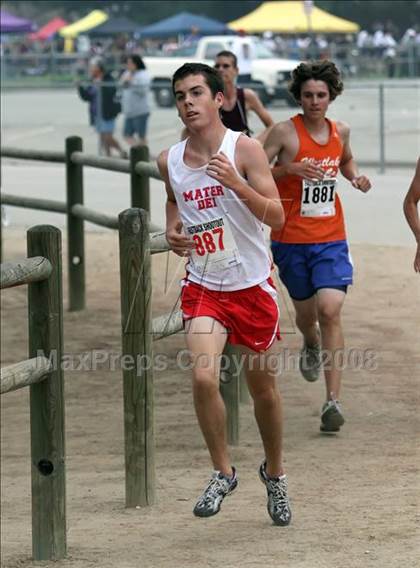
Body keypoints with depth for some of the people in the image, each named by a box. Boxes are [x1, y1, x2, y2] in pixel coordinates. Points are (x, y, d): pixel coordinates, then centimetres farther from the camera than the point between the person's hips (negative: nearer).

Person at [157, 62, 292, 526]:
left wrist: (234, 182, -30)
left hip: (252, 284, -1)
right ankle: (222, 473, -1)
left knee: (263, 386, 12)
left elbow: (276, 217, -17)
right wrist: (173, 230, -1)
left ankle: (274, 471, 37)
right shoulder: (169, 161, 0)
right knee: (203, 375, -21)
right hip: (203, 286, 2)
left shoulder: (244, 149, -12)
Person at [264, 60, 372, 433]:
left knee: (330, 310, -15)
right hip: (291, 238, -1)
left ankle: (333, 401, -17)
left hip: (330, 238, 1)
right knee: (306, 312, 14)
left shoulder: (340, 132, 5)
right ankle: (311, 346, 54)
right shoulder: (285, 132, -9)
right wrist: (290, 169, -23)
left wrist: (356, 177, 6)